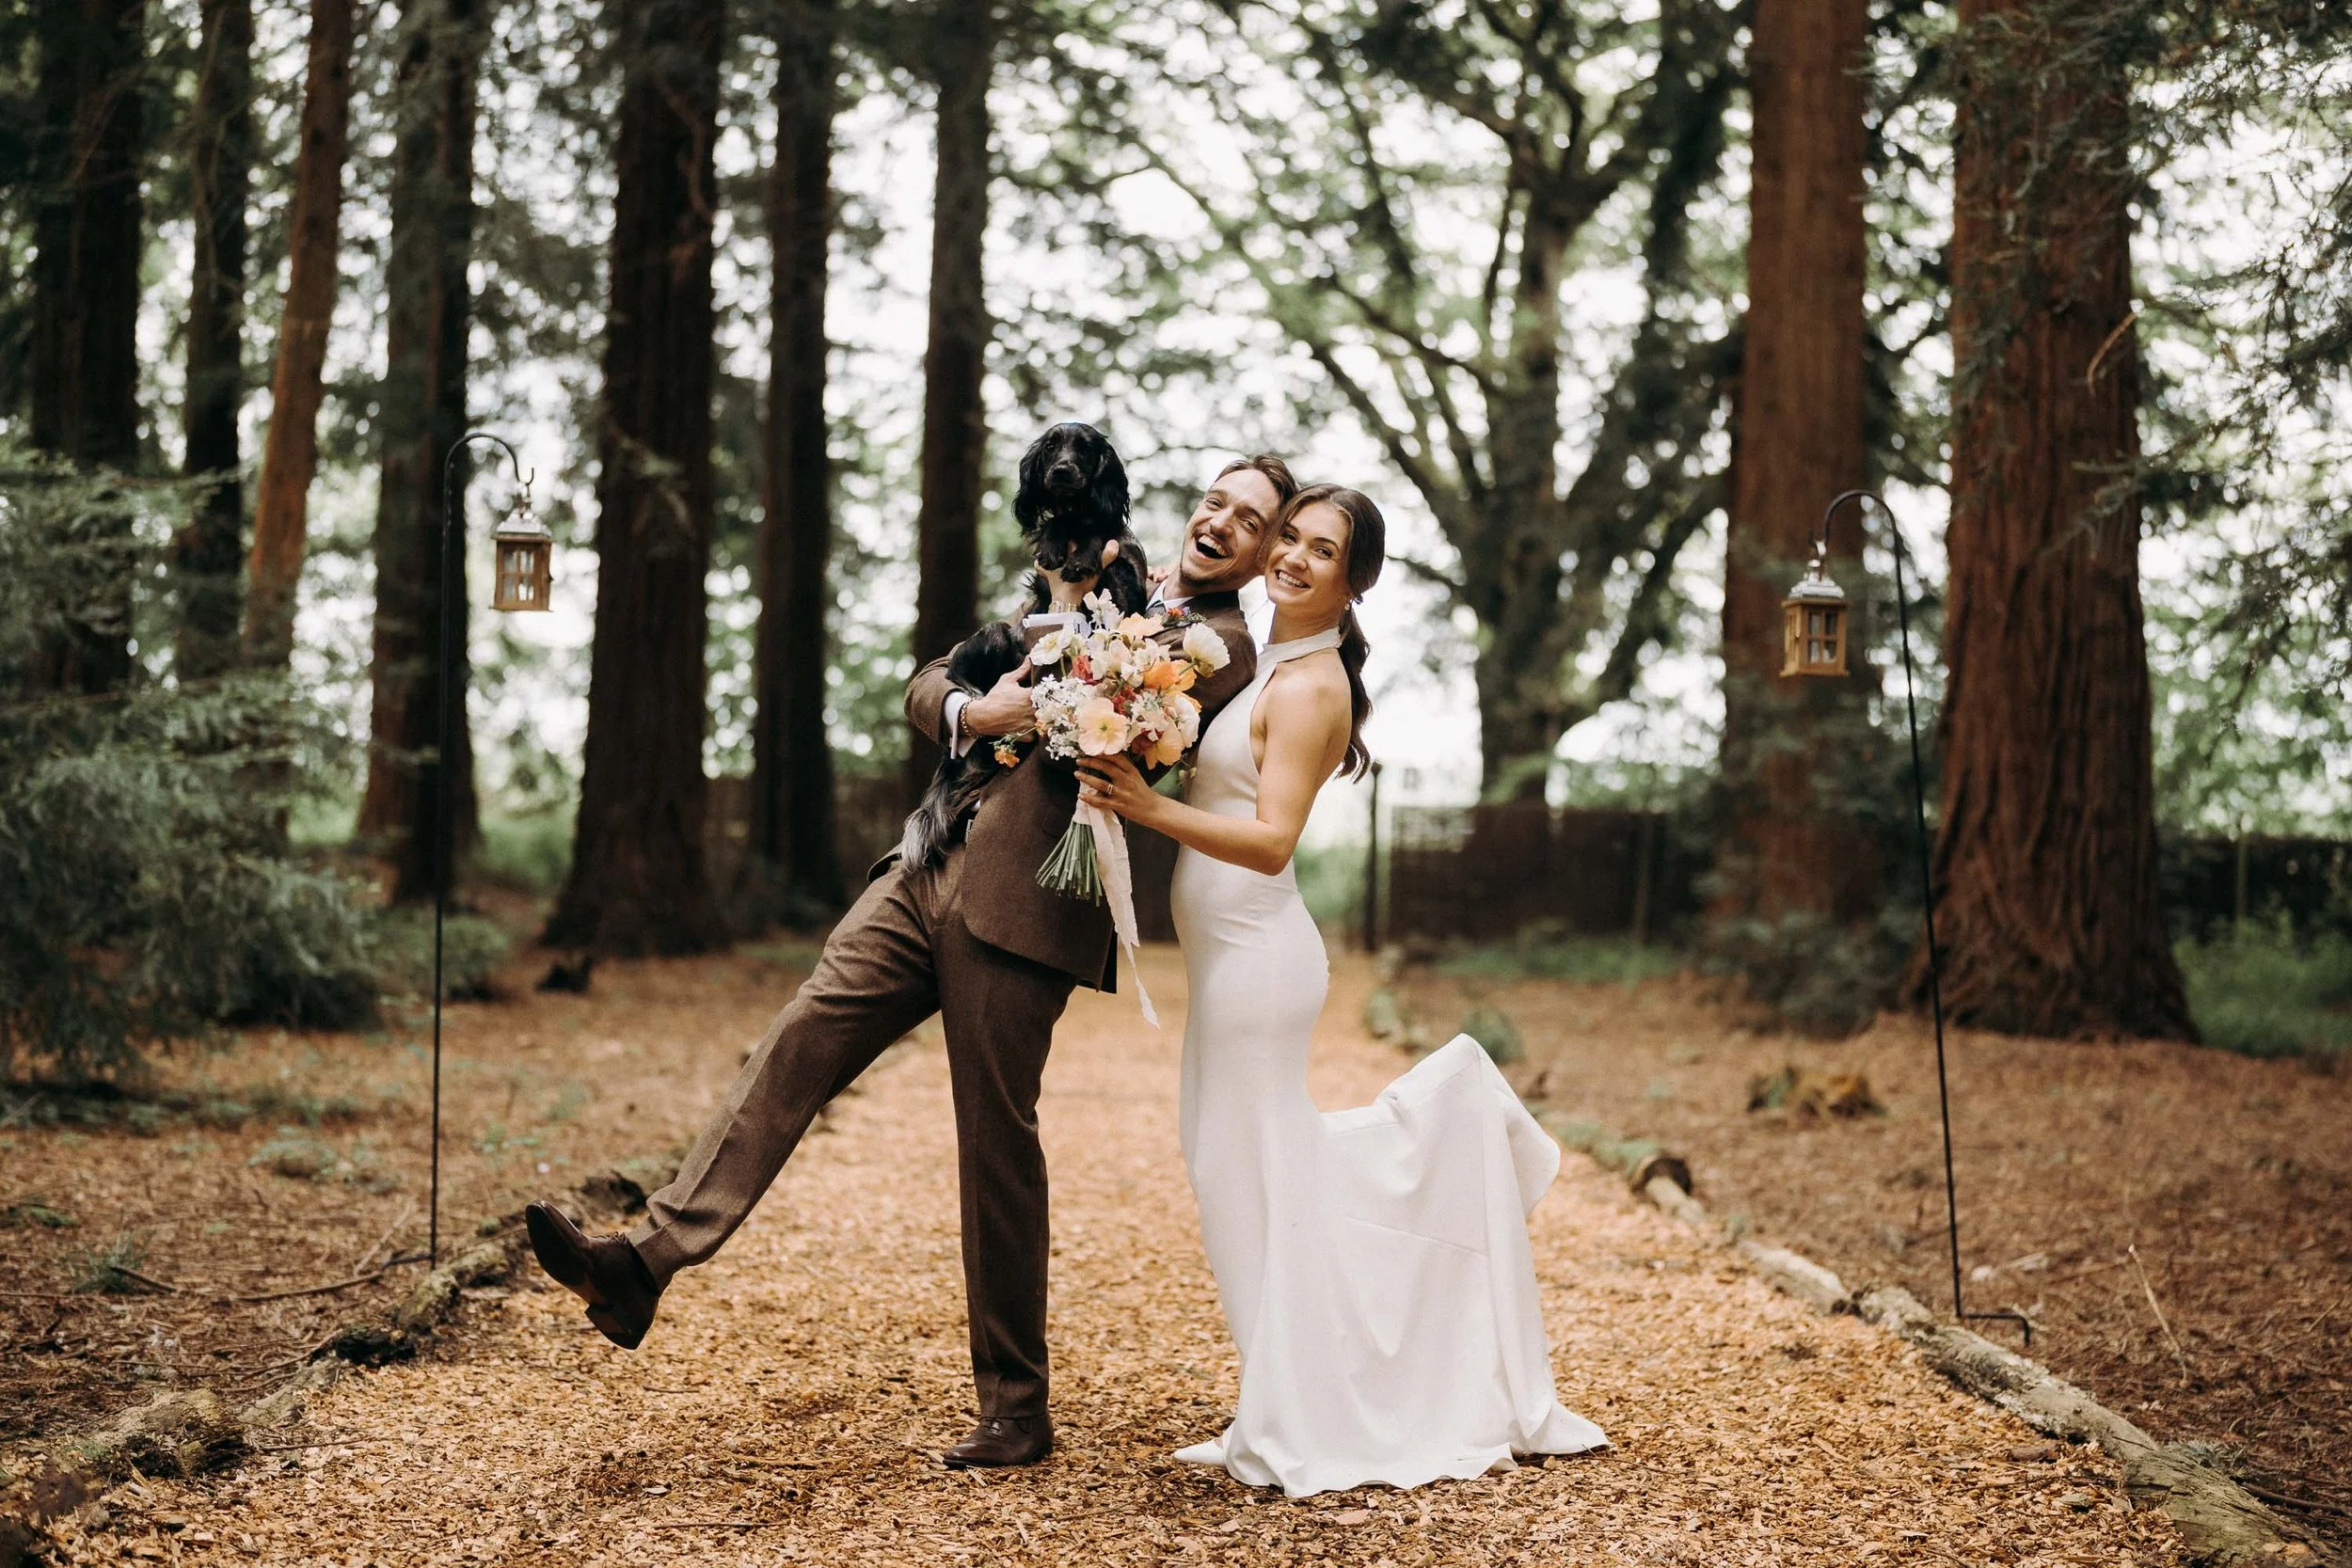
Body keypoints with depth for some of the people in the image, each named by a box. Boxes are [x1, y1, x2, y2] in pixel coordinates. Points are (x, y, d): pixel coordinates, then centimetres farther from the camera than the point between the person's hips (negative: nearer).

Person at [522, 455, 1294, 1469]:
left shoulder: (1223, 647, -1)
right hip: (930, 871, 6)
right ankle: (644, 1267, -7)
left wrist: (1081, 607, -4)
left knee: (997, 1144, 0)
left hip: (1020, 914, -6)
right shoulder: (1087, 590, 21)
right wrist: (968, 713, -6)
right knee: (796, 1044, -5)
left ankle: (1017, 1412, 13)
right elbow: (927, 682, 17)